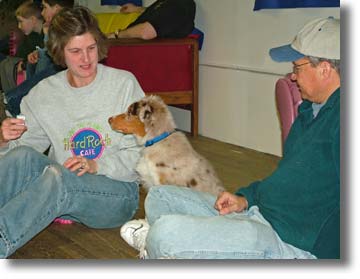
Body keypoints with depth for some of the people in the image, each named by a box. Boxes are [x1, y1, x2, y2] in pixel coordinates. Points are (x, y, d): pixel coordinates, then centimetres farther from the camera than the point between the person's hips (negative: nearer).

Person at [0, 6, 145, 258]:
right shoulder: (43, 93, 7)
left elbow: (143, 151, -4)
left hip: (117, 192, -3)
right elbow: (21, 147, 8)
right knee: (23, 155, -28)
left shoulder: (124, 83, -3)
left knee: (56, 176, -35)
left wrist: (97, 166, -18)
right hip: (61, 190, 3)